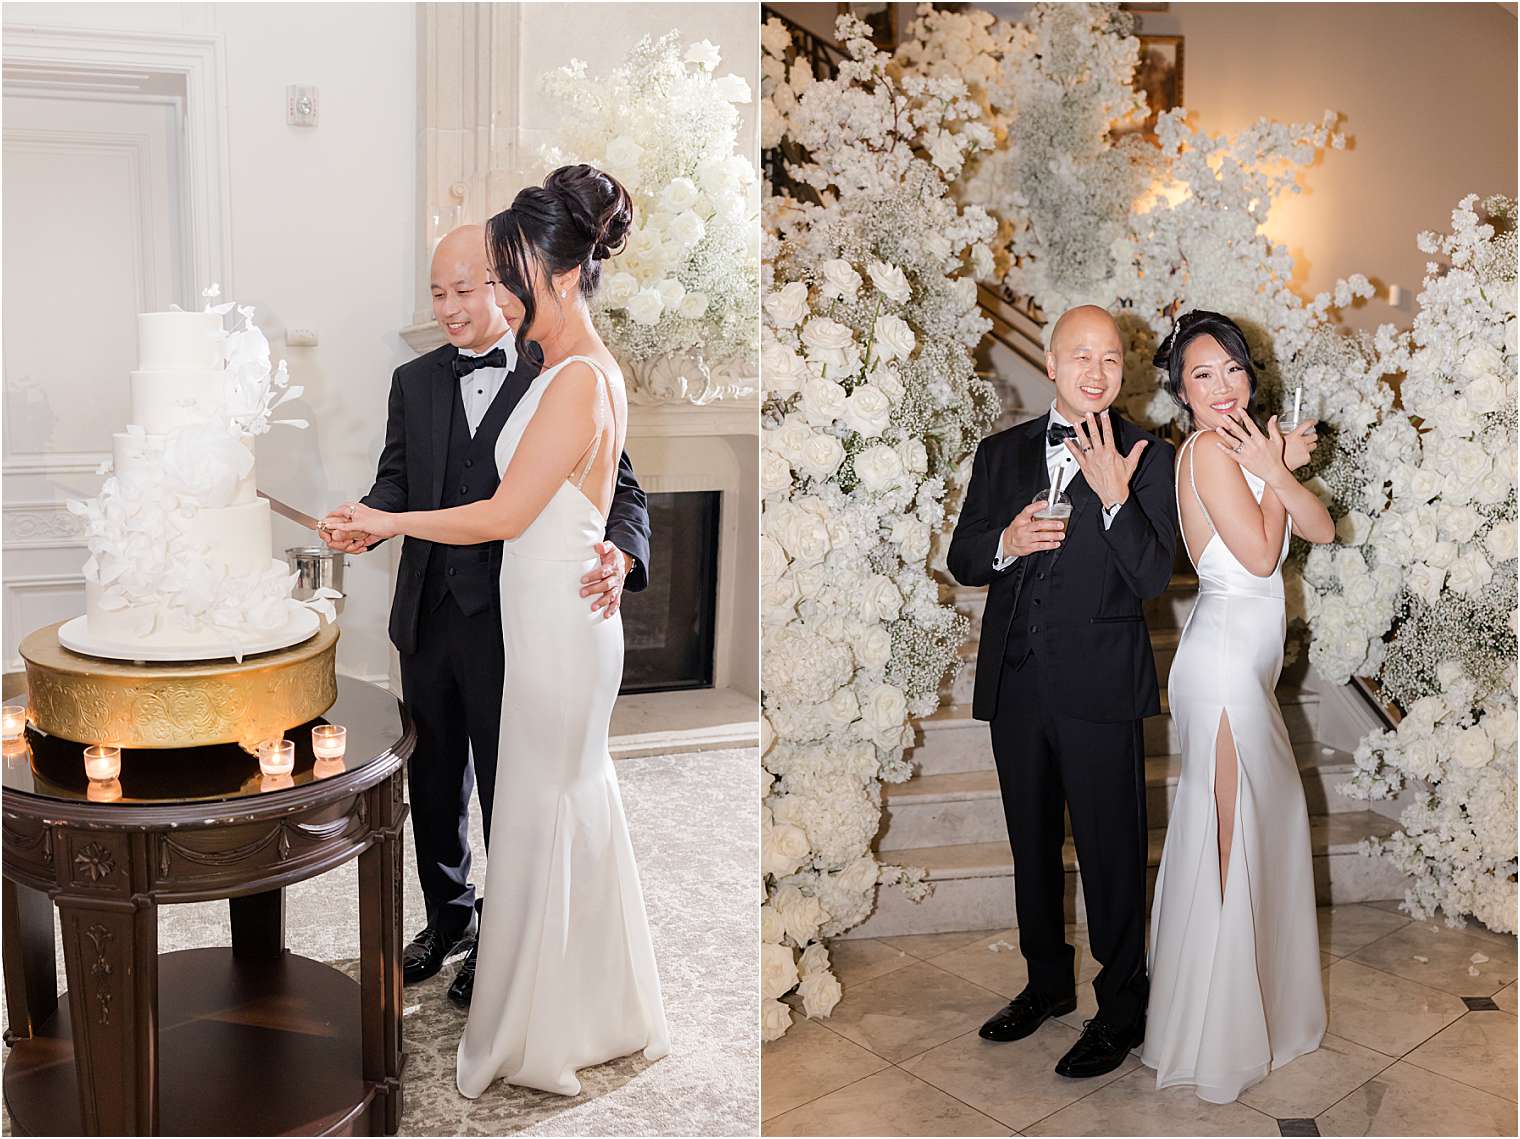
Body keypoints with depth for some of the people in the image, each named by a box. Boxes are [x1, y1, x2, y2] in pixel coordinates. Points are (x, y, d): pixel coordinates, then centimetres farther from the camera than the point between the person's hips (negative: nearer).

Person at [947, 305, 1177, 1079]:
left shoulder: (1147, 457, -4)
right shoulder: (1000, 453, 8)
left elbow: (1153, 579, -11)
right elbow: (961, 560, 9)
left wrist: (1114, 496, -24)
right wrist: (1006, 542, -12)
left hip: (1098, 689, -4)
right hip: (1015, 682, 5)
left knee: (1111, 853, 4)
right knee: (1031, 842, 18)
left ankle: (1122, 1009, 21)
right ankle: (1047, 982, 37)